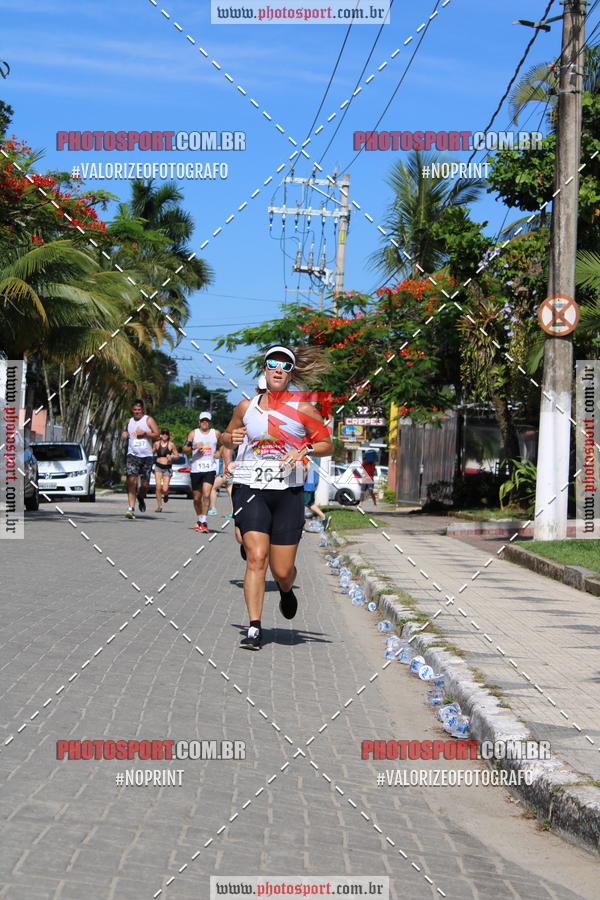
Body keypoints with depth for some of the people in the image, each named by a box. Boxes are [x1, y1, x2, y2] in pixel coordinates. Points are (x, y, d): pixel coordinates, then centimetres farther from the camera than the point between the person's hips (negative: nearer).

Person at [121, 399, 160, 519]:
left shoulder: (148, 420, 2)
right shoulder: (129, 421, 14)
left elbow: (157, 435, -3)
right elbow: (125, 432, 31)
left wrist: (144, 433, -16)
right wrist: (124, 434, 7)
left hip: (147, 456, -2)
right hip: (132, 455, 2)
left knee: (144, 484, -1)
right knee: (131, 480, -16)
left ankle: (141, 497, 34)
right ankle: (131, 508, -17)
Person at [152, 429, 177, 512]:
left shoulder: (171, 444, -2)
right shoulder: (157, 444, 4)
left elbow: (177, 455, 4)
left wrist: (171, 457, -17)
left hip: (167, 468, -1)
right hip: (158, 467, 1)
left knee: (165, 489, -7)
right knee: (158, 487, -12)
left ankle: (165, 494, 32)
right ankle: (159, 506, 0)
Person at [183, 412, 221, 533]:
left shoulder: (216, 433, 6)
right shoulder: (193, 433, 5)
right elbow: (184, 449, 0)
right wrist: (193, 447, -17)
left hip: (210, 469, -1)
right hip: (196, 469, 1)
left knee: (206, 495, -17)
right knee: (197, 498, 9)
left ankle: (204, 521, -14)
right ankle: (199, 520, 28)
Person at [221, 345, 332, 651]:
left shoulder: (302, 410, 3)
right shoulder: (246, 407, 9)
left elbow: (328, 445, 8)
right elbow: (227, 436, 23)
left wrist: (305, 450, -11)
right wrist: (230, 438, 0)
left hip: (288, 493, 0)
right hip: (250, 490, 1)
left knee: (282, 570, 0)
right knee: (256, 558, -16)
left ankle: (286, 591, 39)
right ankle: (254, 628, -12)